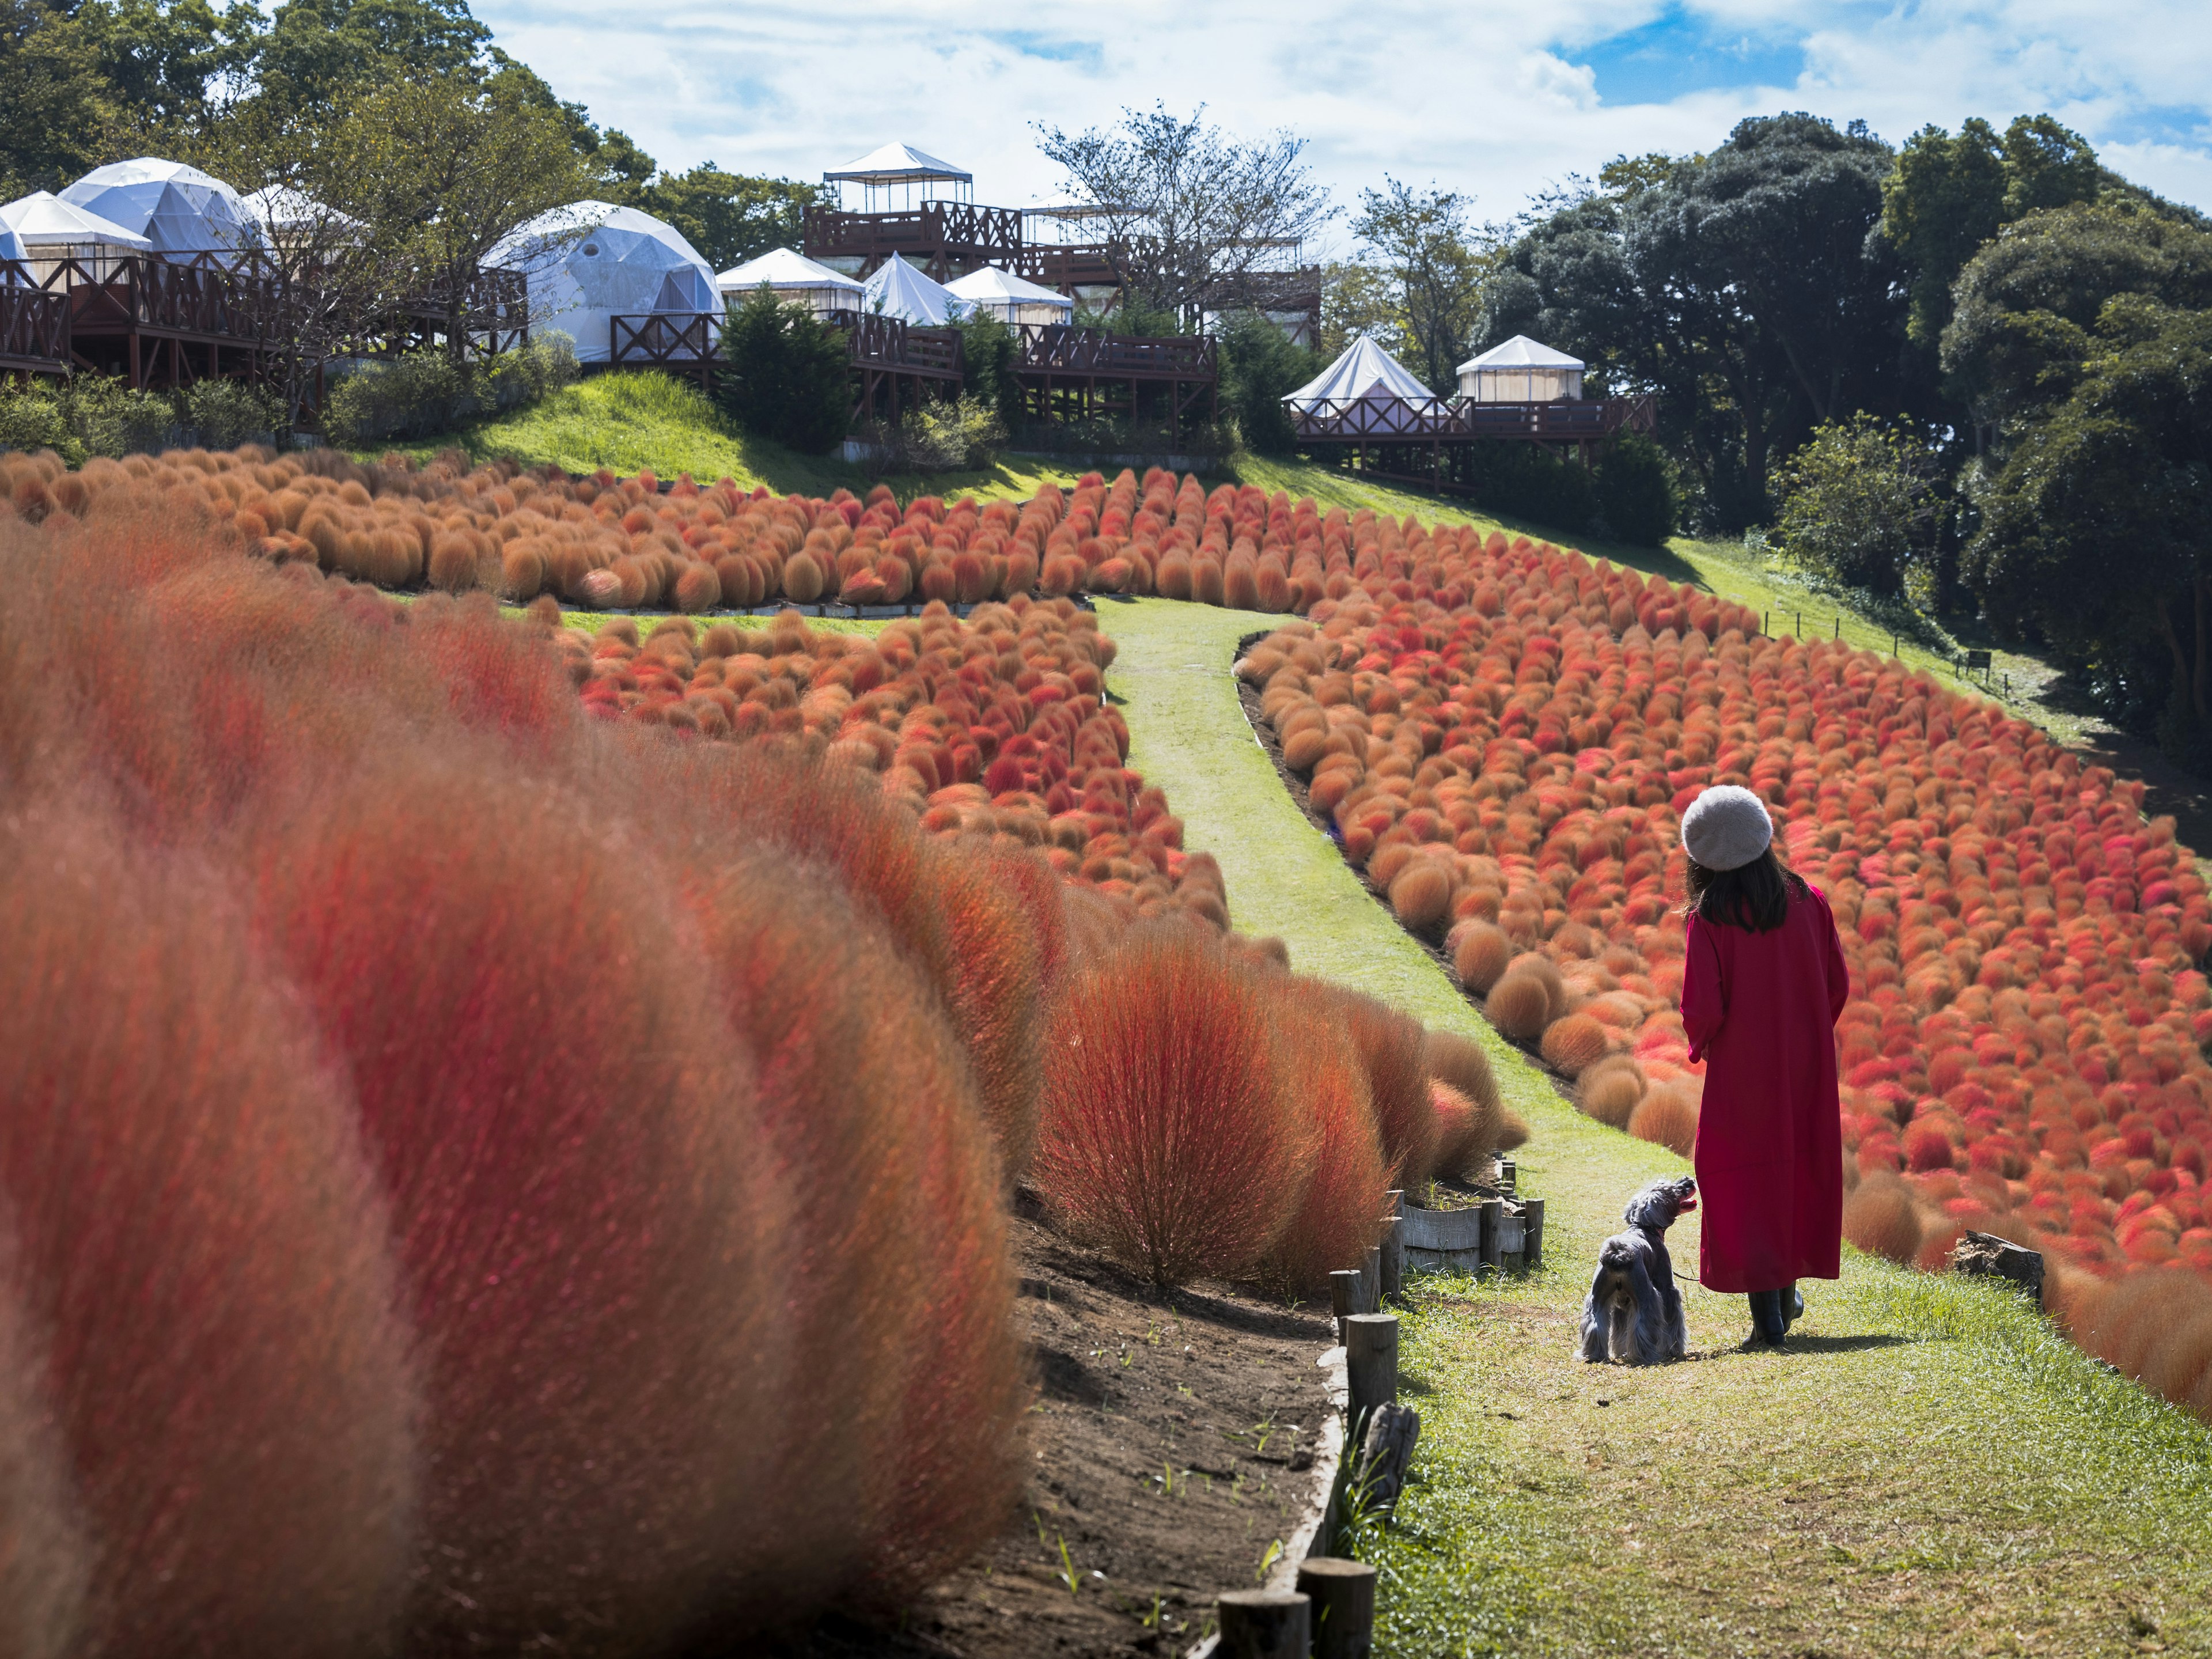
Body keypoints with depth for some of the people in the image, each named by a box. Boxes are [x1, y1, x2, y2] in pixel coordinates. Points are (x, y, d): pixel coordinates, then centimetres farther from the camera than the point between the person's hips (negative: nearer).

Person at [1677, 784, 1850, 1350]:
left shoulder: (1707, 919, -15)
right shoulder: (1807, 899, -3)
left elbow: (1701, 1010, -20)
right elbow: (1838, 984, 2)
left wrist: (1701, 1043, 2)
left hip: (1740, 1070, -4)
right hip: (1807, 1067, 4)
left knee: (1743, 1185, 5)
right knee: (1799, 1171, 21)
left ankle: (1767, 1318, 3)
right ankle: (1787, 1292, 33)